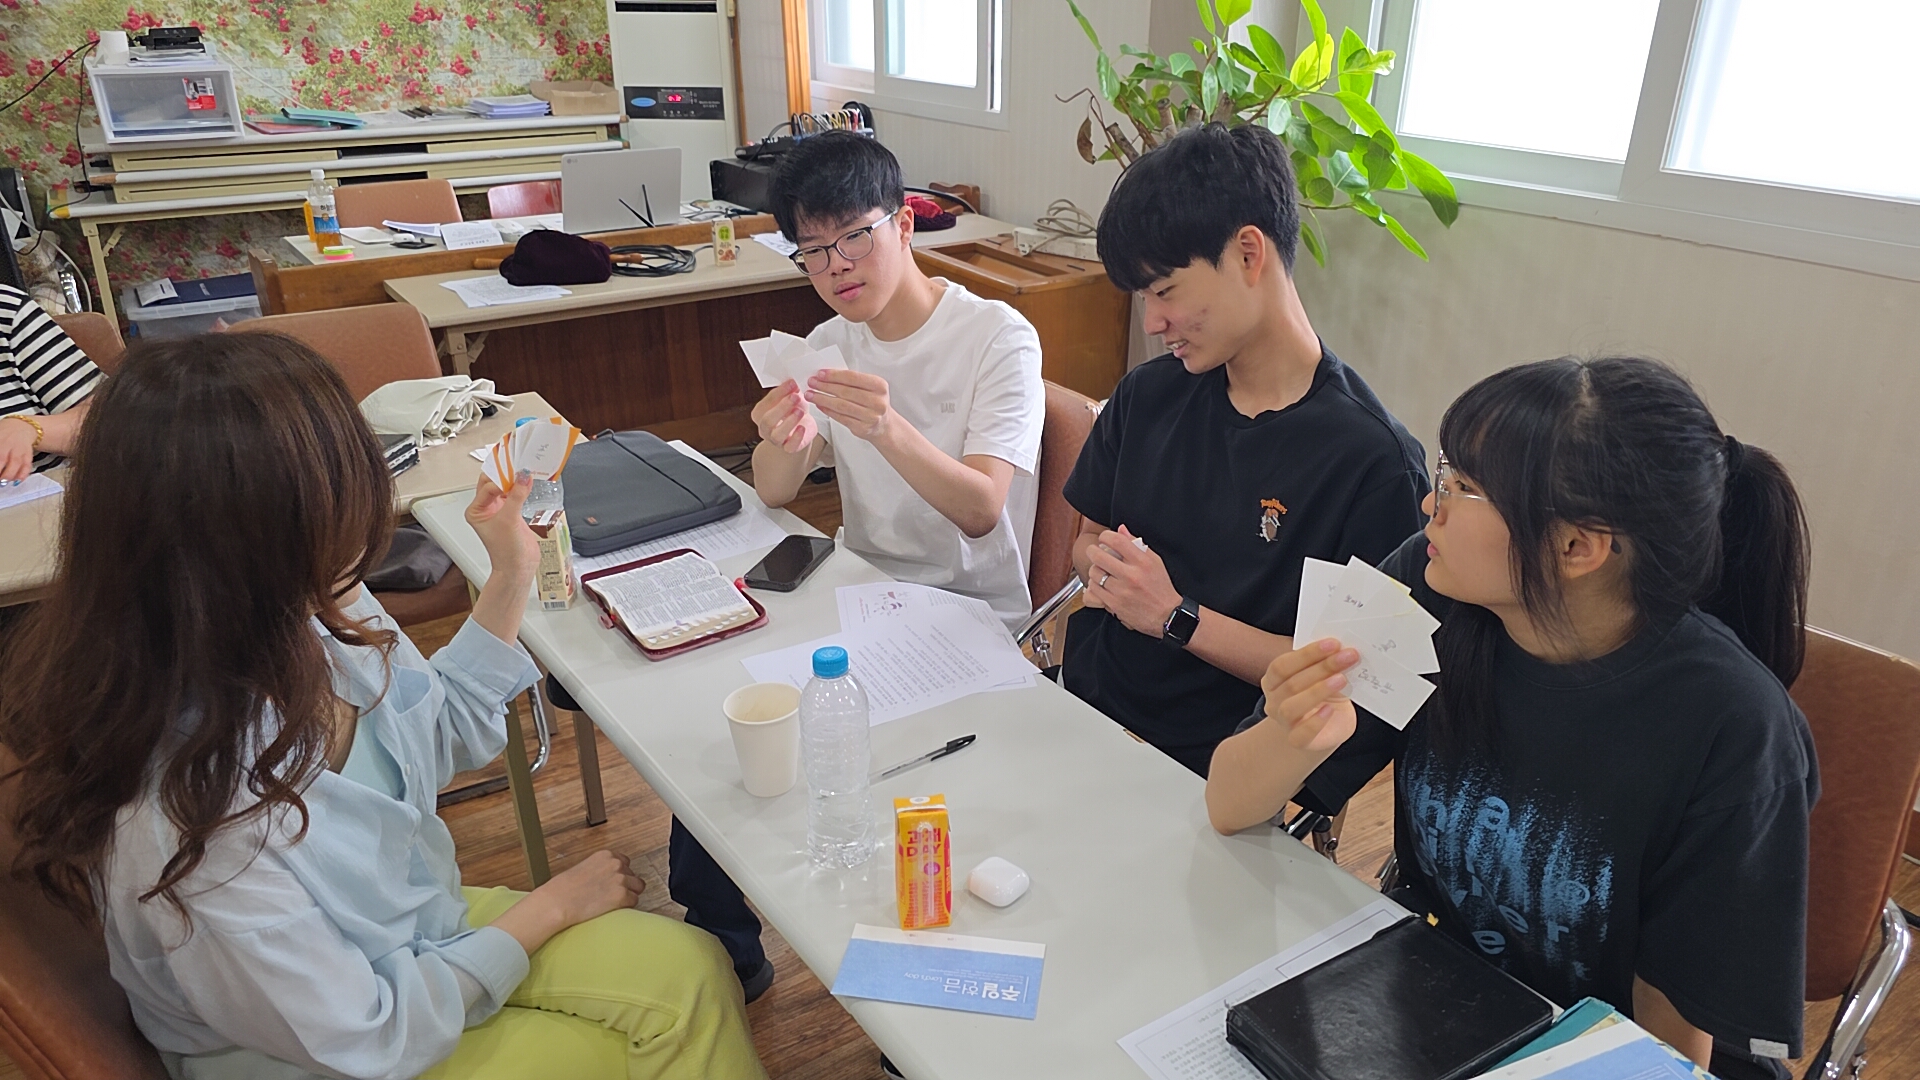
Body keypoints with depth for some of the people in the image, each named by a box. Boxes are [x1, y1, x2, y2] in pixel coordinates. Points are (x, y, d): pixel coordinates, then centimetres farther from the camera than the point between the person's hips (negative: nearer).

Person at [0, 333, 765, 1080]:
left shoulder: (302, 625, -16)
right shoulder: (181, 819, -38)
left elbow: (440, 734, 5)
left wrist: (511, 572, -3)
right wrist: (549, 909, -13)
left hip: (420, 926, 6)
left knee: (688, 973, -4)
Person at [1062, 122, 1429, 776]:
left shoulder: (1374, 460, -13)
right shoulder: (1147, 396, 7)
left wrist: (1176, 618, -17)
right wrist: (1102, 564, -5)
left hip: (1208, 771, -6)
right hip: (1079, 706, 6)